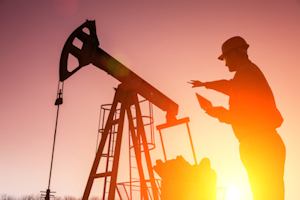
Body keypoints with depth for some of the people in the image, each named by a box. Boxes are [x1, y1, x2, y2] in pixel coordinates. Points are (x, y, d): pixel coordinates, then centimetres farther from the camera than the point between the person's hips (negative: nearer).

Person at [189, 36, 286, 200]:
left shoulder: (245, 73, -9)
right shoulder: (252, 71, 22)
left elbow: (247, 111, -19)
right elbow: (229, 86, 41)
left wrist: (222, 114, -3)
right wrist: (205, 84, 54)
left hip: (259, 144, -10)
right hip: (268, 142, 10)